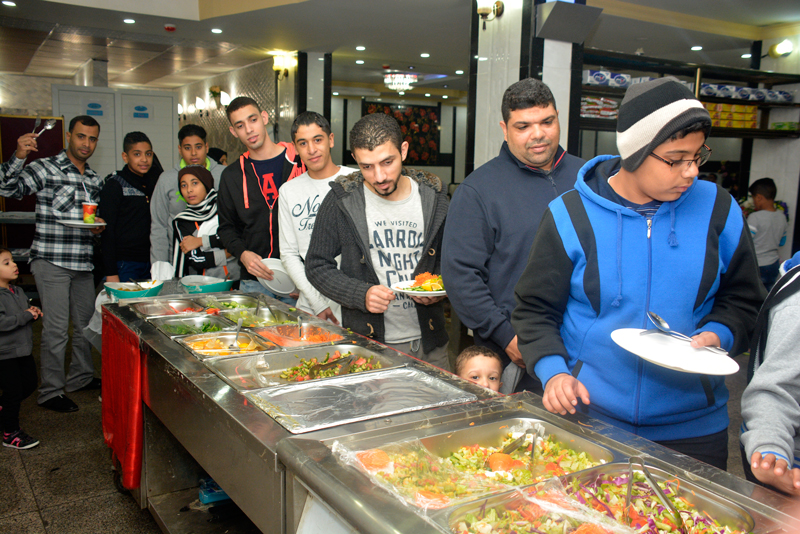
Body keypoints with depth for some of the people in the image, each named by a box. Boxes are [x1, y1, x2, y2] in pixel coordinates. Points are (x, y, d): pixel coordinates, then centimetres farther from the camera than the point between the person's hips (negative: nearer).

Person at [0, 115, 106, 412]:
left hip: (83, 264, 6)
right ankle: (50, 392, 8)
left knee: (86, 324, 14)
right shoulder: (45, 169, -4)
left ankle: (81, 377, 32)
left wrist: (98, 227, 3)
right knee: (56, 329, -4)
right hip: (51, 262, -6)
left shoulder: (96, 180, 14)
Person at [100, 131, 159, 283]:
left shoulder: (154, 181, 10)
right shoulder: (114, 184, -5)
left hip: (151, 264, 5)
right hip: (124, 264, -5)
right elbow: (107, 230, -8)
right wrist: (111, 273, -14)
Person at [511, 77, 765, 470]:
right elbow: (535, 309, -1)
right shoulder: (570, 215, -7)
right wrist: (553, 371, -15)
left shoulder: (717, 210, 0)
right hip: (586, 415, -2)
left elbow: (742, 299, 11)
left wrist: (717, 335, -9)